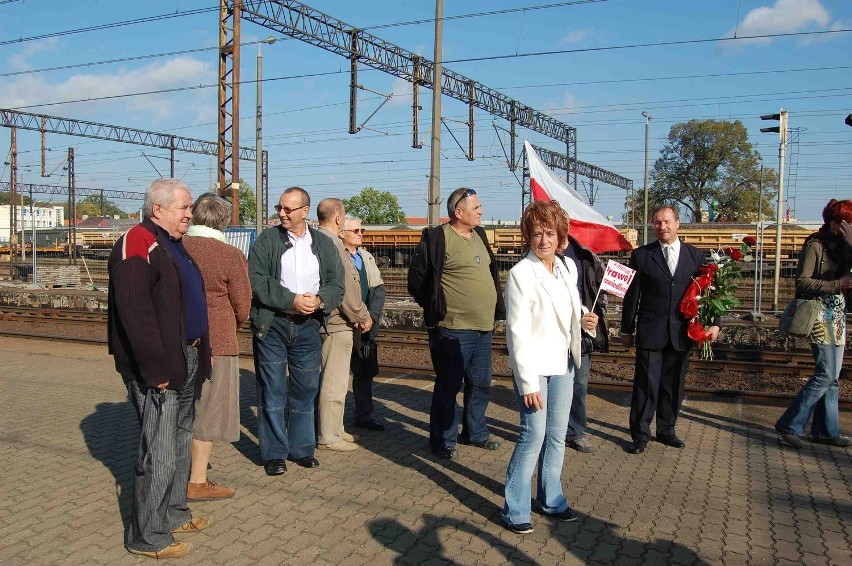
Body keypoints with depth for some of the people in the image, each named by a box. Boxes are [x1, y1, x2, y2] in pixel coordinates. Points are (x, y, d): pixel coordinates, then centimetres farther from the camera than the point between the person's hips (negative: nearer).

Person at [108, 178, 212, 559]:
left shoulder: (174, 245, 16)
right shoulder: (137, 243, -14)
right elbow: (134, 313, -23)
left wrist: (198, 357, 14)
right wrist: (156, 369, -25)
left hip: (187, 360, 10)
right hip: (158, 368, -10)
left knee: (180, 441, 18)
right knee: (159, 452, -4)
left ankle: (174, 513, 33)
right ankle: (147, 536, 10)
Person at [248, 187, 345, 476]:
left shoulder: (324, 244, 8)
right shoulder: (266, 240, 0)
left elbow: (337, 285, 4)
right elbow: (257, 281, -10)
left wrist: (320, 300, -17)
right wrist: (292, 300, -18)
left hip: (308, 325, 3)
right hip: (271, 324, -2)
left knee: (305, 389, 10)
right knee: (272, 390, 3)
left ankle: (301, 448, 25)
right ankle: (274, 454, 14)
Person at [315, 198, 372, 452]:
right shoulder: (331, 243, -19)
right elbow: (345, 287, -20)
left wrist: (358, 314, 15)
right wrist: (363, 316, -8)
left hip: (325, 318, 10)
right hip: (336, 322, -10)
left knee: (331, 379, 18)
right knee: (334, 381, -1)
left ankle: (333, 429, 30)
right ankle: (329, 436, 8)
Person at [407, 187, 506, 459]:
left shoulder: (479, 236, 13)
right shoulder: (439, 238, -13)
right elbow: (416, 277, -9)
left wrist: (496, 309, 17)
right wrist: (435, 308, -2)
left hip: (483, 327, 8)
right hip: (454, 329, -8)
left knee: (481, 384, 17)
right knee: (449, 386, 2)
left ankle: (475, 432, 33)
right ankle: (443, 440, 16)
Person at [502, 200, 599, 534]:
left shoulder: (568, 268, 5)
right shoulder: (521, 274, -14)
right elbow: (518, 332, -16)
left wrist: (583, 321, -2)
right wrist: (528, 382, -18)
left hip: (563, 364, 6)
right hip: (534, 367, -6)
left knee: (557, 435, 13)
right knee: (534, 435, -4)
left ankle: (551, 499, 30)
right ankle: (515, 509, 11)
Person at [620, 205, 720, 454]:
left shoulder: (696, 255, 7)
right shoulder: (641, 255, 1)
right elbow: (631, 295, 3)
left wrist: (714, 322, -1)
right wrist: (627, 330, 3)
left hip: (681, 333, 3)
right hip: (650, 331, -2)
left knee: (673, 385, 12)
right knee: (646, 384, -1)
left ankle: (666, 430, 27)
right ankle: (640, 434, 10)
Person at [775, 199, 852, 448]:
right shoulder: (815, 245, -9)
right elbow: (802, 282, -16)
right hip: (821, 316, -8)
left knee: (831, 377, 10)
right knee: (826, 375, -11)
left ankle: (825, 430, 17)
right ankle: (789, 425, -4)